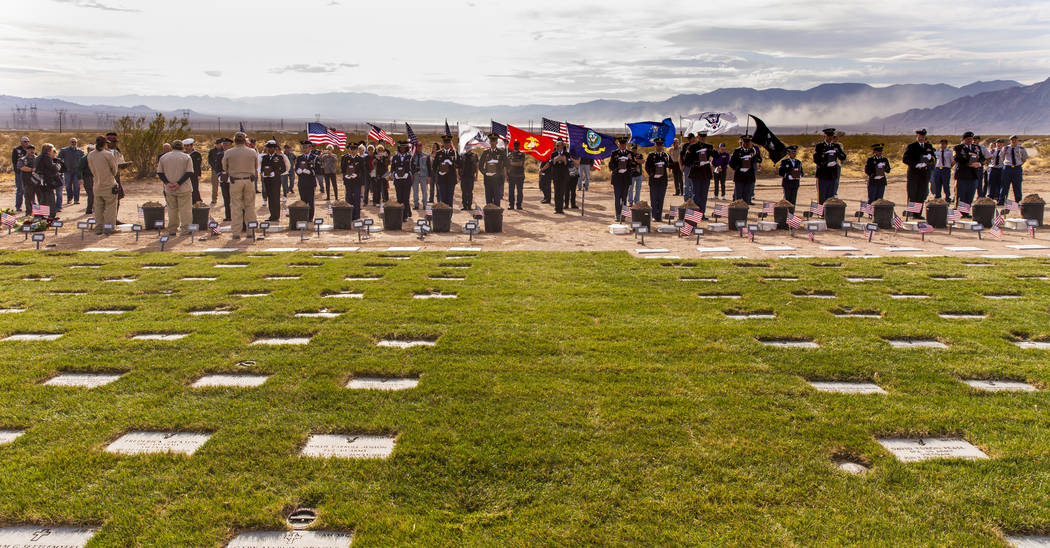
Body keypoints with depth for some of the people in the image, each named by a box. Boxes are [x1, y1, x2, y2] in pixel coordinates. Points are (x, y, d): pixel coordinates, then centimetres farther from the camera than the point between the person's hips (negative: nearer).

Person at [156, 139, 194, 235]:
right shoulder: (186, 157, -2)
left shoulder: (163, 157, 8)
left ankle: (172, 230, 14)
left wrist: (167, 183, -6)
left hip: (169, 190, 3)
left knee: (172, 209, 11)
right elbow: (189, 173, -11)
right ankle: (186, 229, -3)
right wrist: (179, 183, -13)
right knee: (185, 210, 0)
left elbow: (160, 173, 4)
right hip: (184, 189, -3)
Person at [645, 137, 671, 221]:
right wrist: (652, 174, -9)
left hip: (663, 180, 2)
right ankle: (654, 216, 5)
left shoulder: (666, 155, 10)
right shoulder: (651, 155, 2)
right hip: (653, 181, -2)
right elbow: (647, 167, 0)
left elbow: (670, 165, 11)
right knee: (653, 199, -1)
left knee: (661, 199, 3)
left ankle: (659, 216, 9)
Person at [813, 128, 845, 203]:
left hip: (833, 176, 4)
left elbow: (843, 158, 2)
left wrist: (837, 152, -17)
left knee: (831, 197, 7)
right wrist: (827, 164, -18)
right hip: (822, 176, -3)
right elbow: (815, 160, -9)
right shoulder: (819, 146, -1)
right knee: (821, 198, 0)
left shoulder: (836, 146, 10)